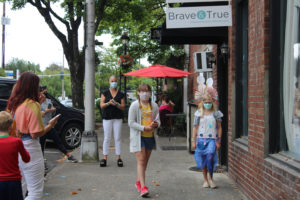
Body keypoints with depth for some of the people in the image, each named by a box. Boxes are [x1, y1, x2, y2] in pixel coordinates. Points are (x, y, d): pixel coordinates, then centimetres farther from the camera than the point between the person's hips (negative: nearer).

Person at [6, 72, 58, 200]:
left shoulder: (13, 104, 7)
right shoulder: (32, 105, -16)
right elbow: (35, 133, -19)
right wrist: (50, 125, -3)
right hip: (29, 149, -8)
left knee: (19, 189, 21)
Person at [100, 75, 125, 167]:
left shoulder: (121, 94, 7)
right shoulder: (105, 93, 7)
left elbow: (123, 107, 2)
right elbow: (101, 105, 0)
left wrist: (116, 104, -17)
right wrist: (108, 103, -19)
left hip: (118, 118, 0)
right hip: (107, 118, 0)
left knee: (117, 138, 1)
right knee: (107, 138, 0)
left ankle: (118, 158, 6)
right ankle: (105, 158, 5)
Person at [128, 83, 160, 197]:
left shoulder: (154, 106, 9)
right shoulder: (134, 105, -5)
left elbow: (158, 121, 13)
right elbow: (131, 123, -9)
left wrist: (155, 124, -12)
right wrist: (144, 128, -19)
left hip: (150, 137, 5)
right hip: (138, 137, -5)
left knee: (145, 161, 13)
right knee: (141, 161, -11)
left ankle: (138, 182, 31)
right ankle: (143, 187, -13)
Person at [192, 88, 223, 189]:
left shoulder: (216, 113, 4)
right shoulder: (199, 113, 6)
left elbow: (219, 128, 8)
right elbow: (195, 127, 8)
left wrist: (218, 141, 5)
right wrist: (193, 141, 5)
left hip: (212, 139, -2)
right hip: (201, 139, 2)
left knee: (210, 157, -18)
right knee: (203, 160, 5)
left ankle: (210, 178, 1)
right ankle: (205, 180, 18)